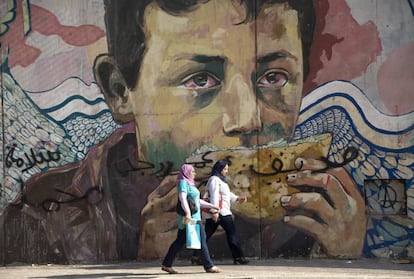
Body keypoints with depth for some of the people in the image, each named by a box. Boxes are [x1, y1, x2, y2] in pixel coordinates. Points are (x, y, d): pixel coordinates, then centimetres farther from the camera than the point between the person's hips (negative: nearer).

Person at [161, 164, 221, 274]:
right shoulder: (183, 183, -10)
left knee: (180, 241, 9)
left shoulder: (189, 183, 20)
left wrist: (212, 206, 26)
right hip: (190, 217, -10)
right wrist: (188, 212, -37)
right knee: (201, 240, -6)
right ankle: (209, 266, -2)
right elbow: (182, 198, -25)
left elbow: (197, 201, 27)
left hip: (193, 216, 10)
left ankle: (166, 264, 10)